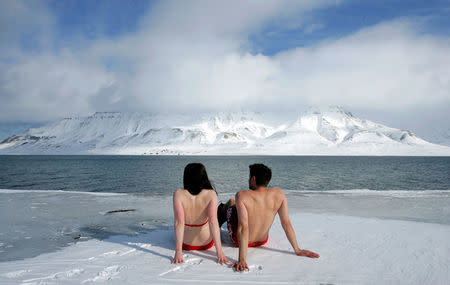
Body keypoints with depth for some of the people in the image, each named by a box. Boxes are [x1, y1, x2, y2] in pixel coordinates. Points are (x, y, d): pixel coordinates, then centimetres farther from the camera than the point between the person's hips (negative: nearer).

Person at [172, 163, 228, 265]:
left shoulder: (178, 194, -22)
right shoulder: (211, 194, -22)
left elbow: (179, 223, -27)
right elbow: (213, 222, -28)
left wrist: (178, 252, -26)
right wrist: (219, 252, -28)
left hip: (186, 244, 1)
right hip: (206, 244, 0)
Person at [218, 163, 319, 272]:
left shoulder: (242, 195, -30)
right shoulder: (278, 194, -18)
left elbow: (243, 227, -36)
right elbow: (286, 223, -16)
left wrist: (242, 260, -37)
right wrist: (297, 250, -8)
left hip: (239, 241, -4)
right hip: (262, 241, 4)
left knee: (231, 203, 22)